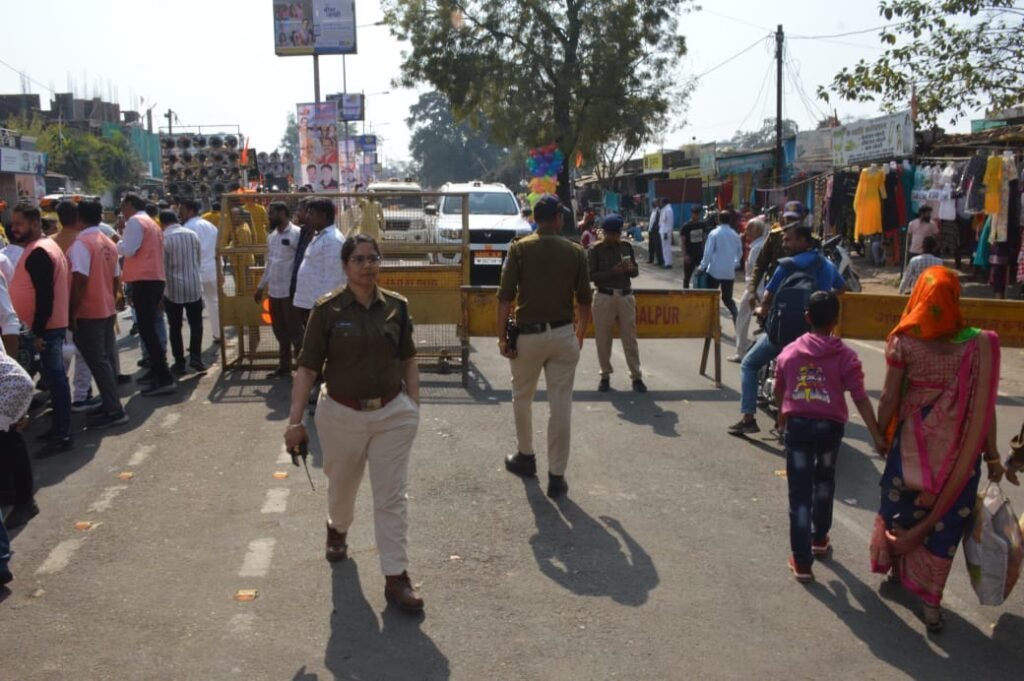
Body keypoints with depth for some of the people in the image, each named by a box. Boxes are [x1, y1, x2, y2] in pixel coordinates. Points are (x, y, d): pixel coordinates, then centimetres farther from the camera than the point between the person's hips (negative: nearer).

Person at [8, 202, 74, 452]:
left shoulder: (37, 253, -18)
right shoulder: (46, 246, 15)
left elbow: (44, 296, -24)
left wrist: (38, 331, -22)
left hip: (46, 327, -10)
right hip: (52, 324, 11)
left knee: (55, 378, -6)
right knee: (55, 377, 15)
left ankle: (62, 434, -2)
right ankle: (60, 427, 23)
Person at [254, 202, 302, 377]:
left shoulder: (296, 234, -11)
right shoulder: (271, 237, 13)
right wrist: (261, 286, 20)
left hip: (290, 291, -7)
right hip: (274, 291, 7)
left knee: (294, 331, -1)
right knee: (280, 331, 14)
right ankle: (284, 365, 23)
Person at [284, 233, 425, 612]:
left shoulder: (396, 306, -2)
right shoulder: (328, 309, -10)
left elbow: (408, 360, 8)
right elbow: (307, 367, -9)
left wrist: (414, 406, 3)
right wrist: (295, 420, -13)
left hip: (393, 413, 1)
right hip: (342, 414, 0)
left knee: (392, 495, 0)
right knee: (342, 485, 22)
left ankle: (396, 577, 6)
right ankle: (337, 529, 54)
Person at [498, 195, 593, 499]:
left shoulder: (520, 248, -3)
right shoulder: (575, 251, 1)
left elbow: (505, 297, -8)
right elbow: (584, 300, 5)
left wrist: (502, 337, -3)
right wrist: (581, 334, 19)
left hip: (528, 334, -1)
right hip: (563, 334, 1)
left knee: (522, 398, 20)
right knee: (561, 406, 3)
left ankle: (526, 457, 35)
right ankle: (556, 476, 6)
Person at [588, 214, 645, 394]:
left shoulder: (626, 247, 7)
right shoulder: (595, 250, -5)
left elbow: (636, 272, 12)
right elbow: (591, 276, -11)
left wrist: (630, 268, -11)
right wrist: (612, 272, -21)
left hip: (626, 297, 3)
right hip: (604, 298, -3)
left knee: (630, 338, 4)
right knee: (603, 339, 4)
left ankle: (636, 376, 10)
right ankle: (605, 376, 17)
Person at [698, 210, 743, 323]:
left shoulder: (714, 233, -8)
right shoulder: (735, 235, 6)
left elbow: (708, 252, -11)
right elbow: (740, 253, 14)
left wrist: (702, 266, -1)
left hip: (715, 270, -4)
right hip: (729, 272, 4)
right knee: (727, 298, 11)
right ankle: (736, 318, -9)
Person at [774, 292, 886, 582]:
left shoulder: (790, 351, 0)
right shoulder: (845, 355, -7)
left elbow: (778, 391, 12)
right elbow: (860, 398, -10)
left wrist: (783, 416, 32)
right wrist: (876, 435, -6)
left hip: (797, 424, 0)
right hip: (829, 426, 0)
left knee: (799, 491, 2)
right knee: (824, 481, 25)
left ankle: (801, 561, 1)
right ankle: (819, 538, 43)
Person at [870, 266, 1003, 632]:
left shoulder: (904, 342, -13)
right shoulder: (978, 344, -12)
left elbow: (889, 398, -8)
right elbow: (983, 406, -9)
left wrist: (880, 434, 8)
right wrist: (991, 454, -2)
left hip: (914, 441, 0)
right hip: (958, 448, 0)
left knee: (901, 505, 21)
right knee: (945, 520, 10)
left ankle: (897, 570, 40)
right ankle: (930, 600, 13)